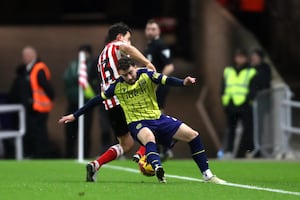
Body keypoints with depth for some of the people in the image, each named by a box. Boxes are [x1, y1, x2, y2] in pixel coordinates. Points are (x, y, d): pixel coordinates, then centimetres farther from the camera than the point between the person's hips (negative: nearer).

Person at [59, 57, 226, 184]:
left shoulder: (147, 75, -7)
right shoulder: (117, 86, -3)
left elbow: (167, 80, -24)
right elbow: (97, 100, 6)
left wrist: (183, 83, -45)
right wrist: (75, 116, 8)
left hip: (158, 118, 3)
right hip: (137, 123, -3)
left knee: (193, 135, -5)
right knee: (149, 138, -40)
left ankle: (207, 175, 5)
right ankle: (160, 173, -61)